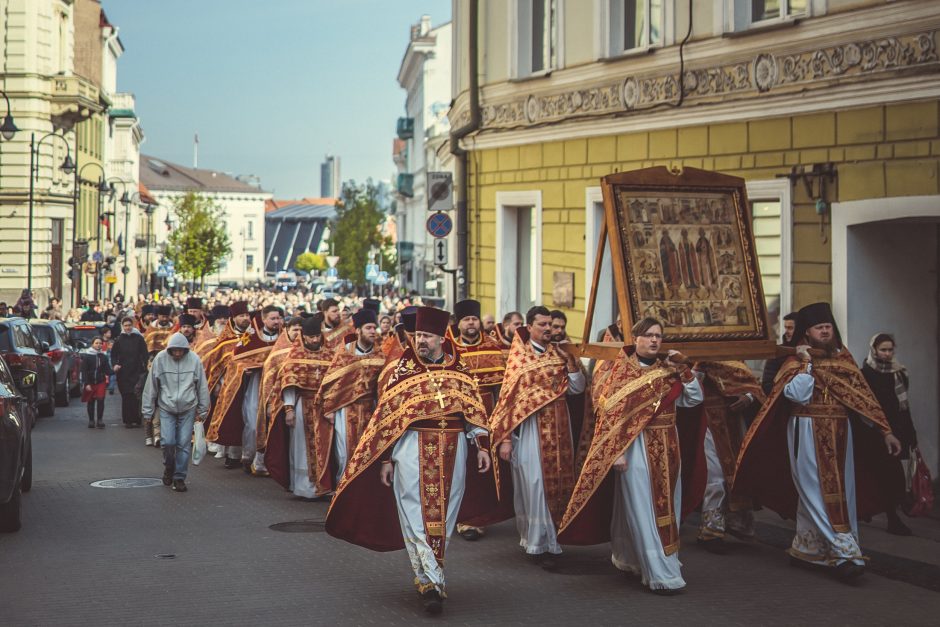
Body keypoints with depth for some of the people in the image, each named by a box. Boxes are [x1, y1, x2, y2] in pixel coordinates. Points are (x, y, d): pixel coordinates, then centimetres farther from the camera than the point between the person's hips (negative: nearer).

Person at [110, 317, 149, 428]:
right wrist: (114, 364, -4)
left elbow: (144, 354, 3)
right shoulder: (119, 340, 9)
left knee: (135, 397, -6)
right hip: (123, 372, 1)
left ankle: (135, 419, -1)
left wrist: (145, 367, -7)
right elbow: (113, 354, 14)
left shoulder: (138, 338, 4)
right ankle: (127, 420, 5)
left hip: (136, 372, -1)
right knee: (126, 397, 0)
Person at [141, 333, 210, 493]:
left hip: (188, 408, 0)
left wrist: (203, 410, 8)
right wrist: (148, 410, 2)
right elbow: (151, 385, 0)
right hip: (166, 408, 0)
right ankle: (169, 468, 21)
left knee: (184, 444, -1)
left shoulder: (194, 359, -5)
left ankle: (179, 477, 10)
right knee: (168, 441, -8)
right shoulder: (160, 359, -7)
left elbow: (202, 386, 4)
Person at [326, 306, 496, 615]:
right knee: (417, 515, -9)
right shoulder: (404, 370, 2)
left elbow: (474, 411, 10)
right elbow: (387, 417, 2)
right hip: (413, 449, -2)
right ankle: (432, 583, -10)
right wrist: (386, 459, -3)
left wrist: (481, 446, -1)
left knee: (444, 516, 7)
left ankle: (428, 578, 20)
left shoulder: (460, 371, 7)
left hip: (453, 451, 2)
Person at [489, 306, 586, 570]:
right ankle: (539, 544, -2)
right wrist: (505, 437, -9)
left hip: (557, 426, 4)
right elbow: (508, 394, -4)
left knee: (557, 481, 5)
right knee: (534, 483, -6)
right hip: (528, 426, -4)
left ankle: (549, 535, 19)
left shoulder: (559, 354, 9)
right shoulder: (518, 356, -1)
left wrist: (571, 364, -10)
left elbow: (577, 388, 8)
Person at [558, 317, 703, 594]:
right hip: (636, 447, -6)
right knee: (643, 509, -5)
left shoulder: (667, 370, 10)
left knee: (665, 505, 10)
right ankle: (660, 574, -5)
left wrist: (682, 370, -6)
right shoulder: (621, 369, -4)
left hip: (666, 448, 6)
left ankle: (628, 557, 26)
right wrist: (617, 452, -16)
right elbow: (611, 412, -9)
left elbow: (694, 399, 6)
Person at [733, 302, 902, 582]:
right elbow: (798, 395, -19)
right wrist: (807, 363, -14)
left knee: (839, 493, 7)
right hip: (809, 435, -5)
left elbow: (863, 397, 8)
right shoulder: (796, 362, -2)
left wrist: (885, 431, 3)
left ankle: (806, 549, 18)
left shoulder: (843, 358, 10)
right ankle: (845, 553, -11)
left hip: (840, 434, 5)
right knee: (820, 494, -9)